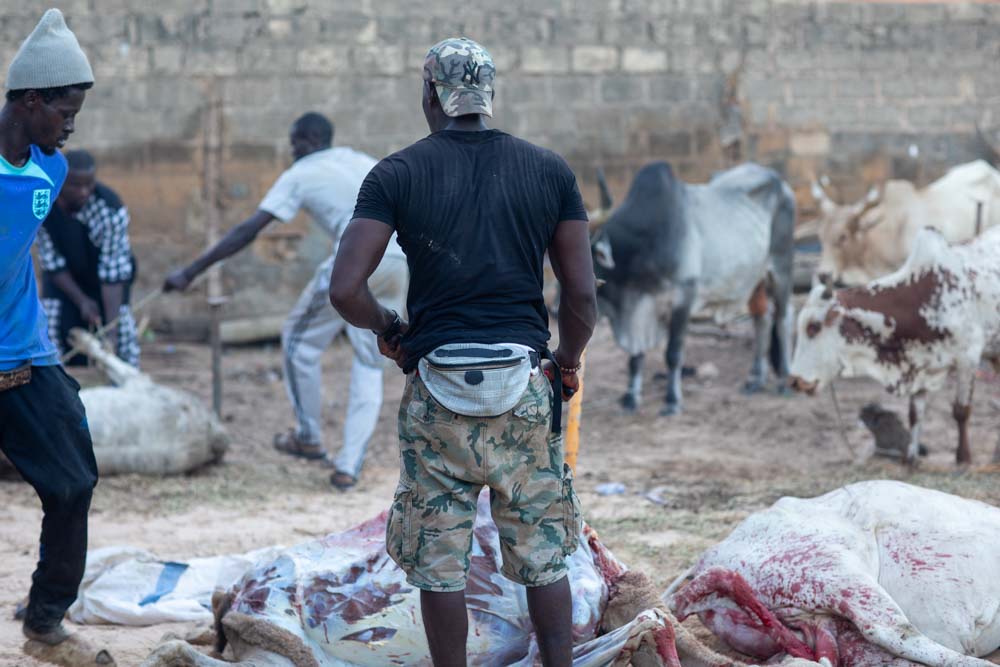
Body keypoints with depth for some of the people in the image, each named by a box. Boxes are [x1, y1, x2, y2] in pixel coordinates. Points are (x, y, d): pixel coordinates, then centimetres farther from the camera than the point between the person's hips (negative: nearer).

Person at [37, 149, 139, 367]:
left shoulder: (110, 208, -33)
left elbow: (113, 273, -33)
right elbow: (52, 262, -16)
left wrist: (112, 330, -37)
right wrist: (81, 300, -21)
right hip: (64, 278, 2)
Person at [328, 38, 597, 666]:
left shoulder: (396, 174, -1)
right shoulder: (550, 171, 4)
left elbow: (344, 290, -9)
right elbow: (582, 294, 2)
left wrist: (385, 326, 11)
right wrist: (569, 357, 21)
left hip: (438, 391, -1)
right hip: (525, 391, 1)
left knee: (440, 565, 8)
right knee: (544, 559, 10)